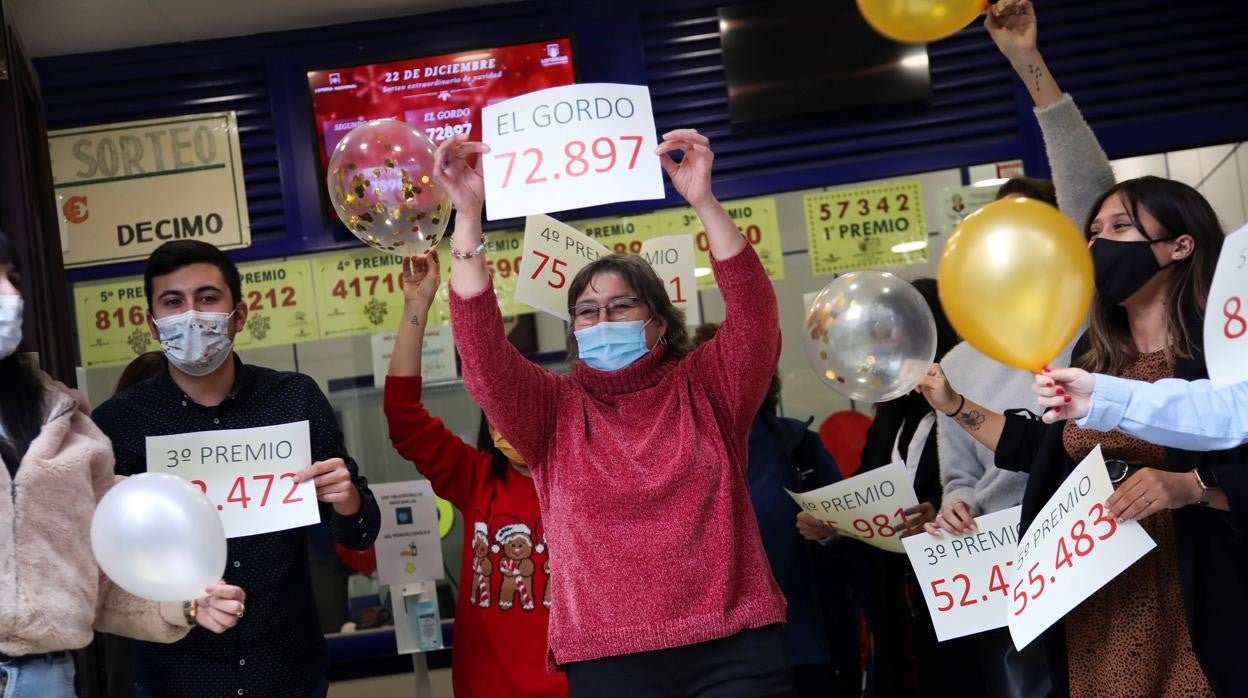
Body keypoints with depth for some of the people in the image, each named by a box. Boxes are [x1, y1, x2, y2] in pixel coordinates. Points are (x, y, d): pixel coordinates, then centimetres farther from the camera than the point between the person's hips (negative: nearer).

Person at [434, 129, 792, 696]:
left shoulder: (705, 389, 7)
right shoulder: (555, 411, 7)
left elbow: (754, 314, -8)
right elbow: (481, 350, -6)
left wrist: (703, 202, -18)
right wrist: (468, 214, -13)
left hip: (734, 647, 0)